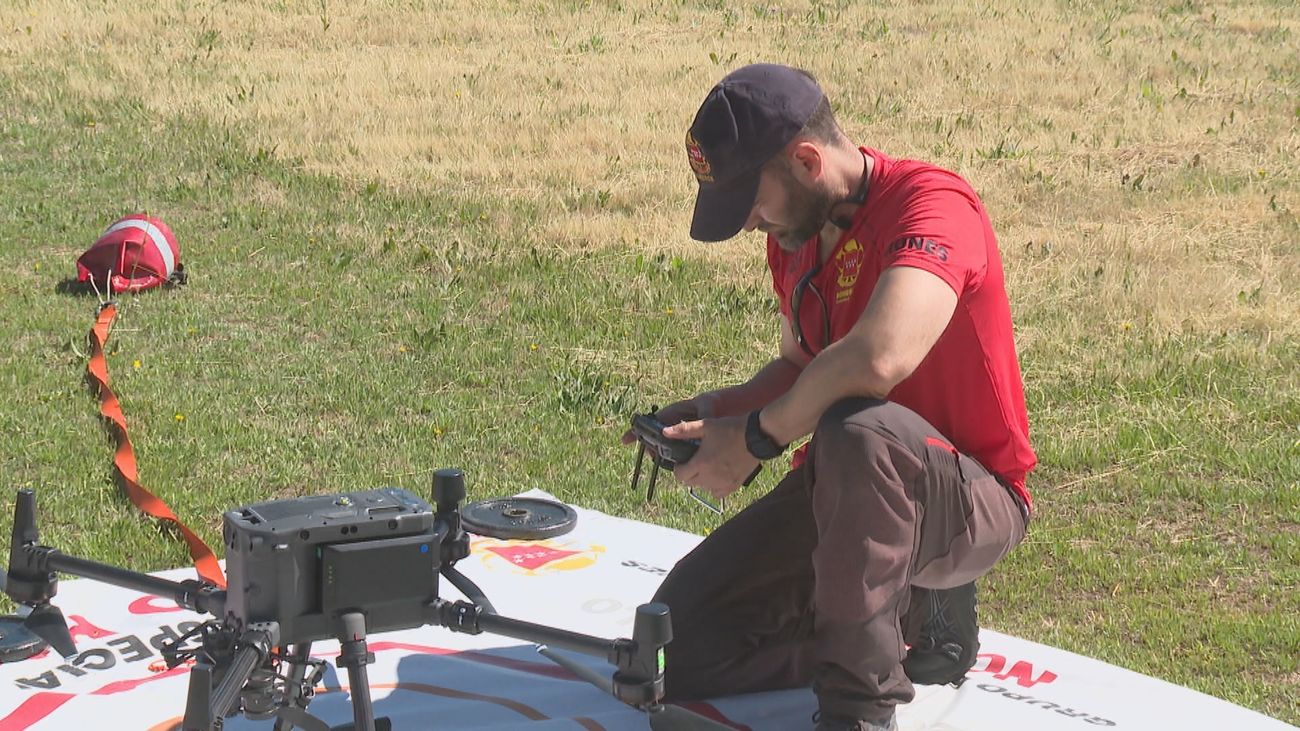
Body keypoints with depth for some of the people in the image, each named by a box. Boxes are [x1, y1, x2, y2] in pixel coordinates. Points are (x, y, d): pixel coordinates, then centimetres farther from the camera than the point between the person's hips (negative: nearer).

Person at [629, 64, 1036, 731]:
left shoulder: (933, 206, -22)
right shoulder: (793, 233, 6)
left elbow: (878, 359, -40)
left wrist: (757, 436, -25)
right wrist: (707, 413, 1)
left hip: (971, 498, -8)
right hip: (840, 493, 8)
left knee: (855, 430, -42)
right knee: (679, 648, -5)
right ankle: (914, 620, 10)